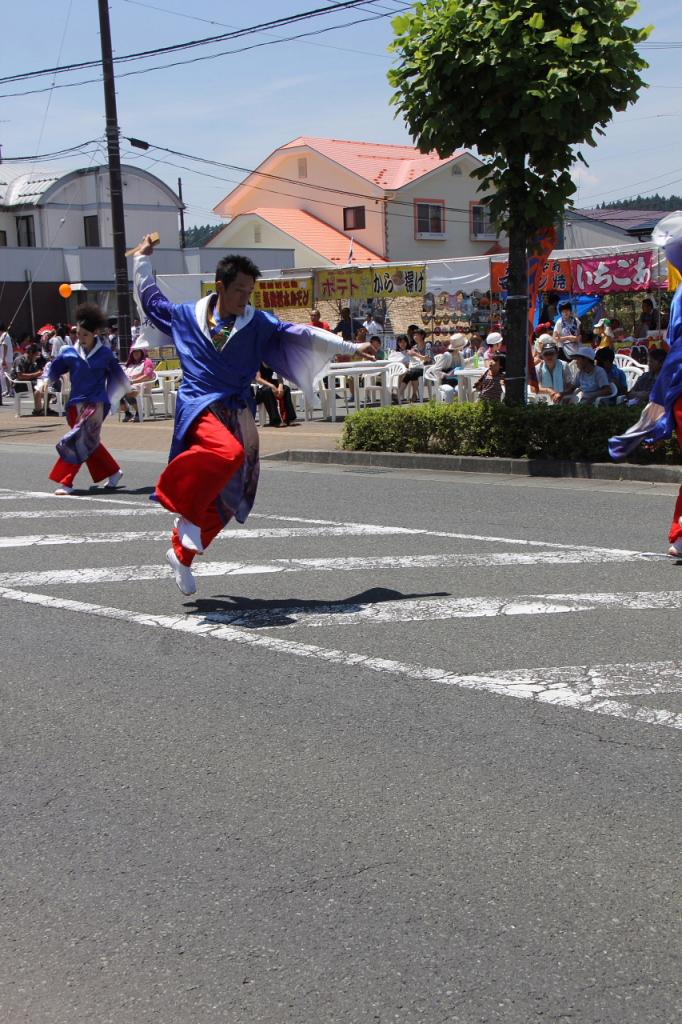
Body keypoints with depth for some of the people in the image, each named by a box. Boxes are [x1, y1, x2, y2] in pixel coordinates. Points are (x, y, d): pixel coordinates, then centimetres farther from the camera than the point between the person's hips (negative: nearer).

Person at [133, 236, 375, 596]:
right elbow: (150, 300, 20)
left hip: (238, 413, 4)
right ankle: (185, 507, -15)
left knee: (226, 497, 4)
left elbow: (300, 334, 5)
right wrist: (143, 260, 22)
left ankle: (181, 553, 22)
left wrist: (351, 347, 4)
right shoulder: (186, 316, 4)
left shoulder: (258, 324, 6)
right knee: (229, 452, -36)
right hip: (200, 406, -3)